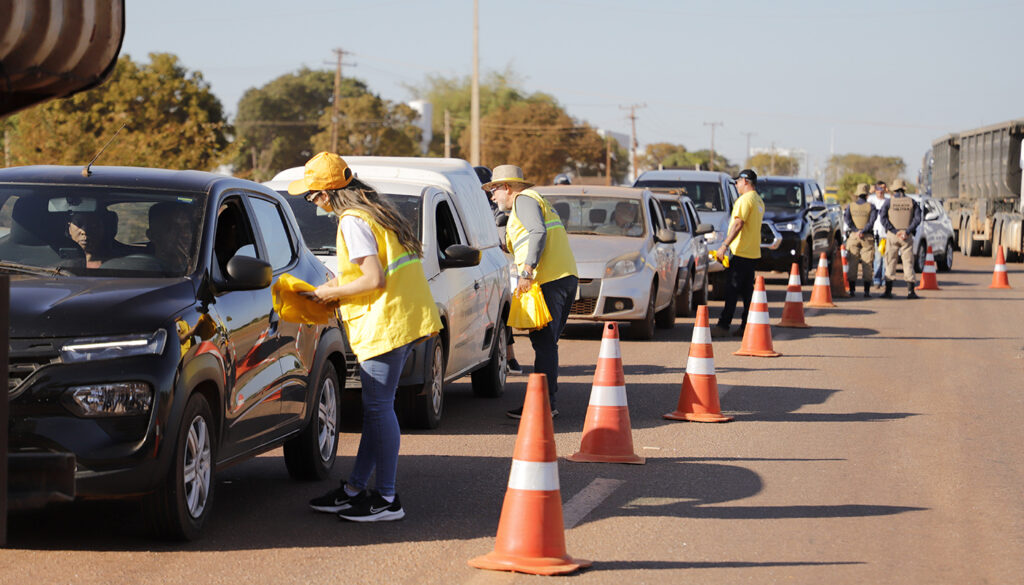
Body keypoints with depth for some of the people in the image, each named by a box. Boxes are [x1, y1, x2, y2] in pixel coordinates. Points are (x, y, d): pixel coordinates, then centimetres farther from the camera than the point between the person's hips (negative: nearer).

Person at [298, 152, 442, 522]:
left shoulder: (352, 222, -13)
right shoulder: (376, 212, 17)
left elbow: (375, 280, -19)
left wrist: (331, 293, -7)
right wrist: (342, 285, 20)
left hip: (387, 322, -10)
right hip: (406, 320, 10)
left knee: (379, 408, -7)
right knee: (376, 407, 12)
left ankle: (387, 499, -5)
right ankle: (354, 491, 18)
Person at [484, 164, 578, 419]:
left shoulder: (523, 200, -1)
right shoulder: (539, 202, 30)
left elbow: (538, 232, -16)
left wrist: (527, 271, -21)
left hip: (549, 280, -10)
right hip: (567, 276, 10)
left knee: (544, 342, -11)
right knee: (547, 343, 11)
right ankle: (549, 401, 11)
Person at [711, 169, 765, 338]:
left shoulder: (745, 199, -13)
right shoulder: (759, 201, 16)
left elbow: (738, 224, -20)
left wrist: (725, 245, -21)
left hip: (740, 252, -9)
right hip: (753, 252, 9)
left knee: (731, 290, -8)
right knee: (747, 291, 10)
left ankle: (723, 326, -10)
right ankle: (746, 326, 9)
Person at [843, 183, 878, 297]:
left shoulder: (850, 206, 6)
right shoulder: (871, 207, 0)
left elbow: (846, 219, -8)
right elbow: (872, 221, -13)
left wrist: (856, 230, -12)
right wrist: (863, 231, -14)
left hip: (853, 236, 2)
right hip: (867, 237, -2)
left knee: (853, 263, 4)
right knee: (867, 264, 0)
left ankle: (852, 290, 1)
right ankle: (867, 290, -3)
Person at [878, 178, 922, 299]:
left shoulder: (889, 202, 2)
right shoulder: (912, 202, 6)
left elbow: (883, 219, -9)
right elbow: (917, 219, -5)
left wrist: (894, 231, -12)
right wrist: (907, 231, -12)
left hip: (892, 235, -1)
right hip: (907, 237, 1)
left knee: (890, 263, 3)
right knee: (908, 262, 3)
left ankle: (888, 290, 0)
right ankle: (910, 291, -3)